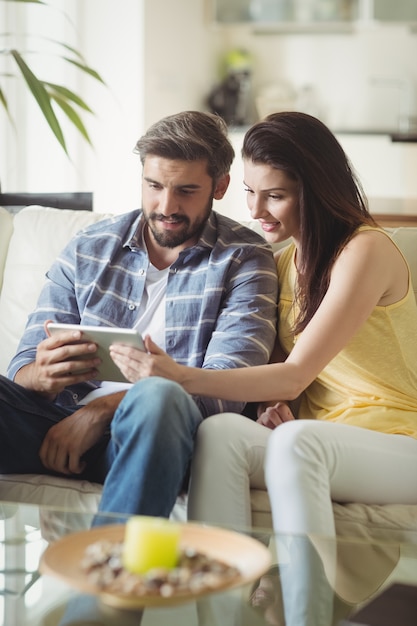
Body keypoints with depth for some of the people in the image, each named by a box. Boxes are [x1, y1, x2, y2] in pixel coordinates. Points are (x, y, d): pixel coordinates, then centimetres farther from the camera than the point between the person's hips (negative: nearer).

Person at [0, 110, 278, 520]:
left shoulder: (245, 260, 5)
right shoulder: (87, 250, 14)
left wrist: (102, 409, -18)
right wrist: (44, 376, -18)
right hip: (61, 426, 3)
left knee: (157, 397, -38)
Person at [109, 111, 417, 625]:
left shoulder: (366, 250, -10)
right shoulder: (285, 259, 14)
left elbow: (296, 373, -18)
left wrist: (182, 378, -27)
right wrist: (276, 403, -7)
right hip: (313, 445, 6)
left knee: (296, 440, -38)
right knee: (220, 431, -26)